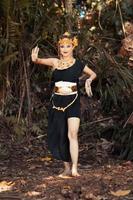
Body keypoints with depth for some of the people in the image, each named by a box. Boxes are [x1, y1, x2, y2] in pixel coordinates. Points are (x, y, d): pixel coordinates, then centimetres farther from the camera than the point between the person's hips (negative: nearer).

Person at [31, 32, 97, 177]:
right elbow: (41, 61, -13)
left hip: (73, 102, -2)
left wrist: (89, 80, -5)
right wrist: (35, 59, -36)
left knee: (72, 134, -15)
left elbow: (93, 74, 16)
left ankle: (74, 169, -16)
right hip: (57, 102, 2)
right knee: (59, 136, 7)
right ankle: (67, 168, 19)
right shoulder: (55, 62, 2)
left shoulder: (78, 64, 2)